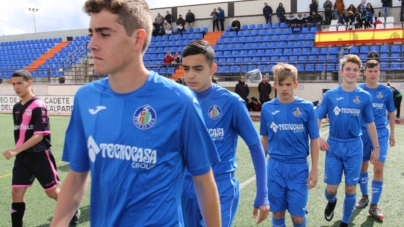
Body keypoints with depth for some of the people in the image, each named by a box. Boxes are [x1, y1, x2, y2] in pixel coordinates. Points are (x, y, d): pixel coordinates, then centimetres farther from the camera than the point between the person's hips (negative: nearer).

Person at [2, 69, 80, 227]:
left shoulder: (38, 106, -14)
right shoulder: (16, 108, 9)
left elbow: (39, 135, -20)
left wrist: (17, 150, -28)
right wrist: (17, 152, 17)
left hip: (39, 156, -6)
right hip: (22, 157, 6)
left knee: (52, 192, 9)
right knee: (16, 193, -1)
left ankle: (73, 212, 33)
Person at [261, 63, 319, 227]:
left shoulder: (307, 107, -6)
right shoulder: (267, 108, -1)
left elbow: (314, 140, 0)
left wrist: (314, 169, -1)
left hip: (299, 167, -1)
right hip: (275, 167, 2)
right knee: (277, 212, 12)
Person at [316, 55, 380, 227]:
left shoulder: (364, 96, -1)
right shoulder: (330, 95, -4)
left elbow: (370, 123, 7)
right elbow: (318, 117, -1)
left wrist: (376, 147, 9)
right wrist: (318, 138, -16)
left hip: (354, 148, 1)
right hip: (334, 146, 0)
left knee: (350, 189, 5)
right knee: (331, 189, 3)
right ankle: (331, 202, 39)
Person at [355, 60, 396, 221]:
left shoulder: (386, 91, -1)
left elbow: (391, 113, 9)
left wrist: (392, 134, 11)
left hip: (381, 133, -1)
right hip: (362, 133, 1)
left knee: (378, 169, -6)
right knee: (363, 166, 12)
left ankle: (374, 206, 5)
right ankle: (364, 197, 33)